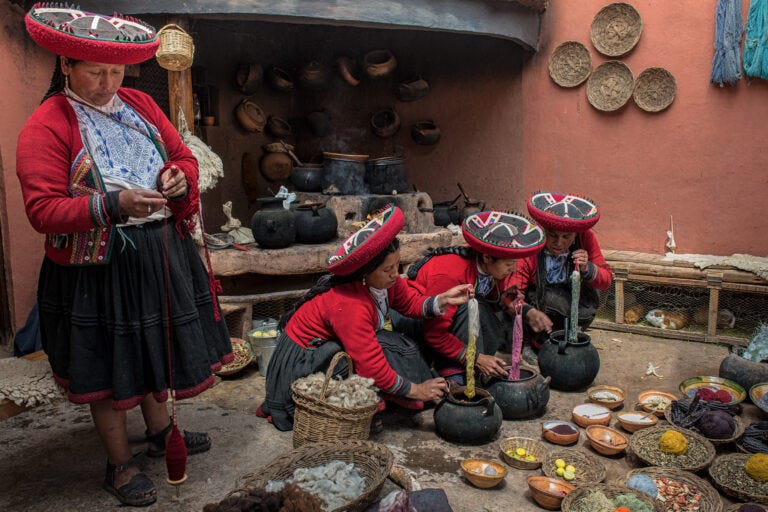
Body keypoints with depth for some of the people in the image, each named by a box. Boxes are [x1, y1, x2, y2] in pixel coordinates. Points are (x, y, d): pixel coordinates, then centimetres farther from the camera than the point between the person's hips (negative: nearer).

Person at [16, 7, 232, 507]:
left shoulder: (140, 104, 7)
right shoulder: (47, 126, -12)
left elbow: (184, 155, 13)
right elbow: (43, 210, -18)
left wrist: (180, 176, -11)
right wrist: (113, 205, -29)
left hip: (161, 254, 6)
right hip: (98, 266, -6)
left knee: (155, 344, 21)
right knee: (110, 364, 8)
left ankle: (160, 430, 44)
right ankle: (121, 463, 29)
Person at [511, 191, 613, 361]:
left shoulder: (586, 237, -17)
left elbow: (607, 280, -10)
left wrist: (587, 269, -31)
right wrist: (529, 312, -54)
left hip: (572, 297, 3)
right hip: (535, 297, -3)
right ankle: (535, 342, -3)